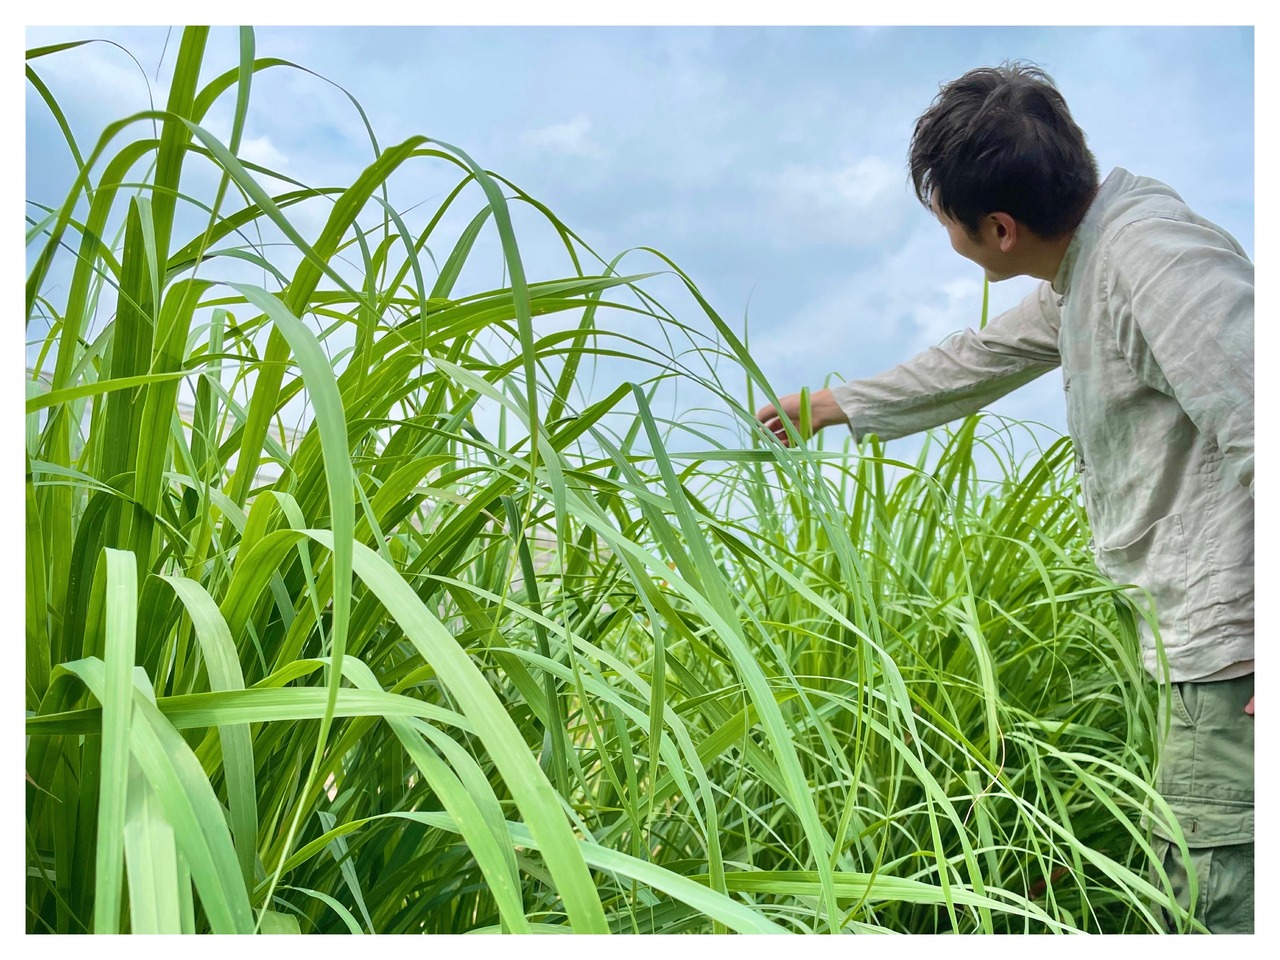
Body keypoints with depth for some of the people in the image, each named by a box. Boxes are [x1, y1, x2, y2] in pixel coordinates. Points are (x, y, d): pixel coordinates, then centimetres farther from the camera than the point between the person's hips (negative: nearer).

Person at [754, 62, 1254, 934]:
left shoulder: (1156, 259, -18)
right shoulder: (1084, 266, 15)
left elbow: (1259, 424, -26)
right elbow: (979, 360, 30)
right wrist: (834, 406, 41)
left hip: (1236, 651, -10)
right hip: (1211, 648, 10)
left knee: (1217, 904, -7)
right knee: (1192, 889, 15)